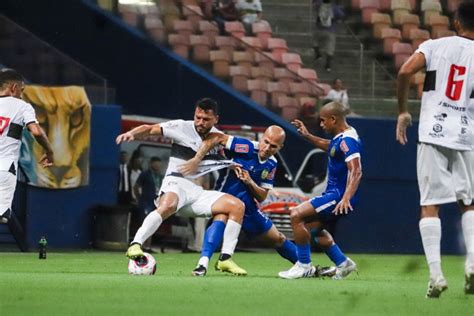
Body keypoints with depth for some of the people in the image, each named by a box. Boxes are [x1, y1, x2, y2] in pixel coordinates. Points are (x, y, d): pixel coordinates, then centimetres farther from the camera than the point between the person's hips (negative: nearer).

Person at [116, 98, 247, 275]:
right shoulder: (182, 128, -2)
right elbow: (150, 129, -5)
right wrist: (132, 133, -25)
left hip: (199, 193, 5)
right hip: (176, 184, -5)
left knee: (237, 206, -9)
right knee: (168, 206, -40)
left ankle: (225, 259, -7)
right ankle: (135, 245, -42)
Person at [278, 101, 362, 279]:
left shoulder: (347, 140, -20)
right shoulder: (340, 137, 11)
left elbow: (356, 171, -31)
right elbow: (329, 147, 36)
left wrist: (346, 198, -41)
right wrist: (308, 136, 25)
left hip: (339, 195, -11)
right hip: (334, 193, 11)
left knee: (297, 215, -16)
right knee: (314, 225, 25)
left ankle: (304, 266, -10)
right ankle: (343, 263, 28)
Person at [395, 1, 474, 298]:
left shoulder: (435, 46, 3)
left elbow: (405, 72, -10)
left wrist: (403, 111, 2)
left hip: (433, 133, -1)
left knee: (431, 205, 1)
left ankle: (436, 273, -10)